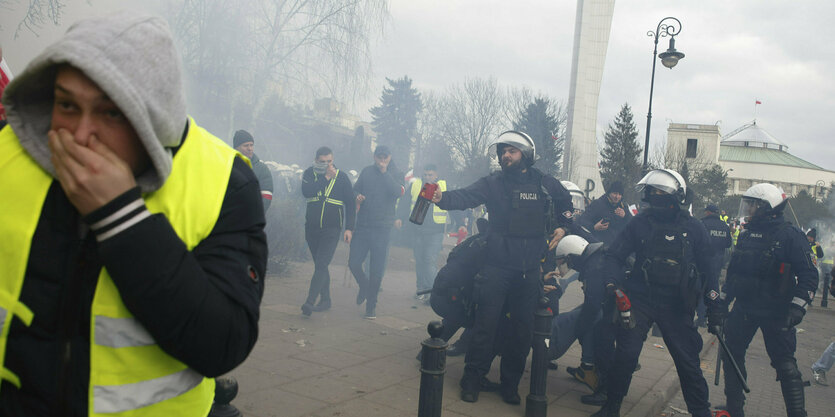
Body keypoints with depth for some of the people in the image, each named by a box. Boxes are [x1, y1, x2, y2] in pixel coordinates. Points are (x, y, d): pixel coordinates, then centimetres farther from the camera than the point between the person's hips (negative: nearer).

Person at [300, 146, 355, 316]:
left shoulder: (342, 177, 0)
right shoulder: (309, 173, 3)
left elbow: (350, 203, 2)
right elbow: (306, 192, -18)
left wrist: (349, 228, -5)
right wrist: (326, 177, -20)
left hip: (331, 229, -3)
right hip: (311, 228, 3)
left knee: (321, 265, -15)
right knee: (319, 265, 12)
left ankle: (309, 302, -19)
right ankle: (325, 300, 23)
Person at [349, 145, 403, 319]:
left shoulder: (394, 175, 3)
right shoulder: (366, 172, 10)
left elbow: (397, 192, -16)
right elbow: (355, 189, 17)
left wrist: (385, 172, -15)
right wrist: (357, 197, -5)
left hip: (382, 228, -2)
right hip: (362, 225, 2)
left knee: (377, 269, 2)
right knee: (354, 263, -1)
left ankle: (371, 304, 16)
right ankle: (364, 287, 30)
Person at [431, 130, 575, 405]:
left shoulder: (546, 184, 8)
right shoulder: (493, 183, 0)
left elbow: (566, 203, 27)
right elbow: (466, 197, -15)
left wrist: (562, 227, 12)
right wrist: (442, 198, -34)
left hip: (530, 270, 3)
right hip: (497, 266, -2)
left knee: (522, 329, 8)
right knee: (486, 324, -3)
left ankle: (510, 384, 22)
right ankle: (471, 380, 10)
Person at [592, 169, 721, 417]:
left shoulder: (693, 229, 2)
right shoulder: (640, 222, 2)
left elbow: (707, 269, 9)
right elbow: (615, 255, 6)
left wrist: (714, 306, 6)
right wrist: (612, 281, -11)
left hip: (676, 306, 0)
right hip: (640, 300, 0)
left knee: (688, 361, 5)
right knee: (626, 354, -7)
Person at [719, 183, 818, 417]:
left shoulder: (790, 236, -11)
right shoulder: (747, 235, 9)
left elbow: (808, 276, -14)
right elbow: (734, 271, 17)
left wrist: (798, 307, -23)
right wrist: (722, 301, 17)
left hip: (776, 313, -6)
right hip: (744, 308, 7)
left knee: (785, 364, -2)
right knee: (732, 354, 11)